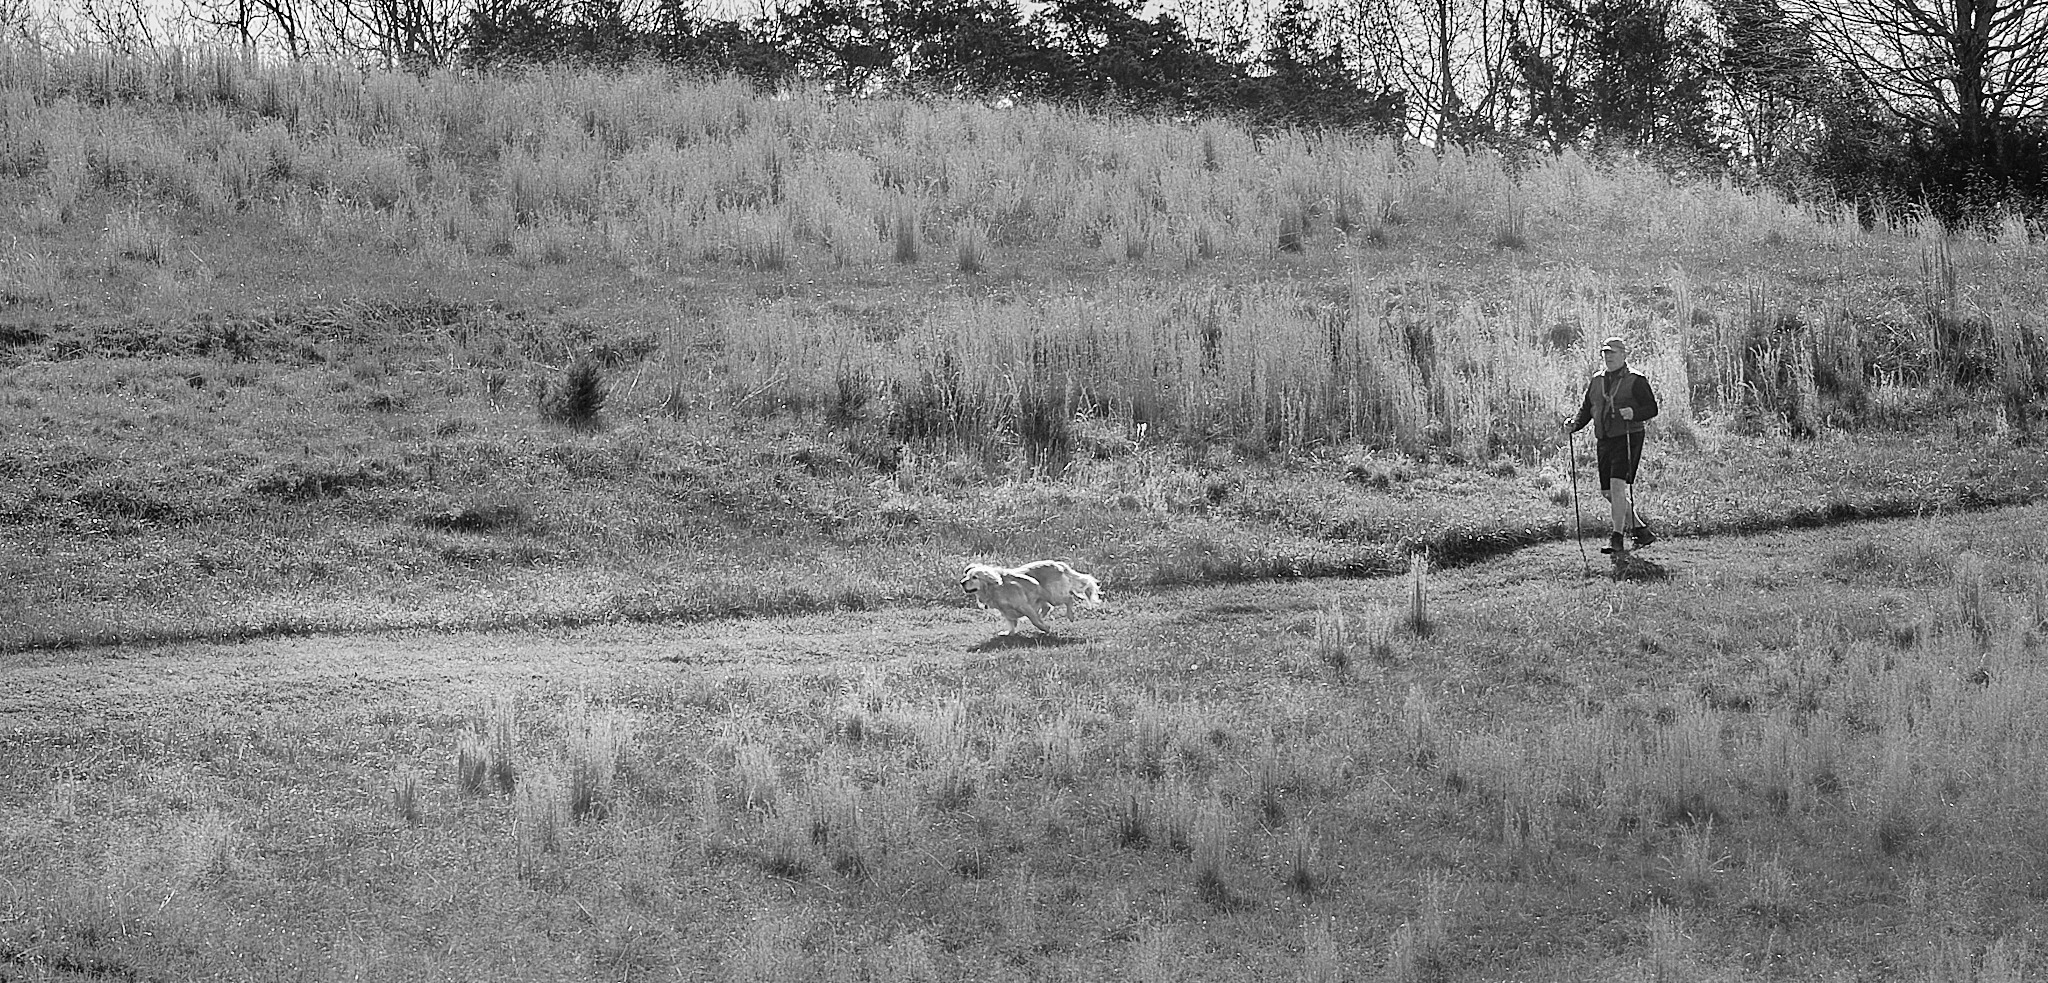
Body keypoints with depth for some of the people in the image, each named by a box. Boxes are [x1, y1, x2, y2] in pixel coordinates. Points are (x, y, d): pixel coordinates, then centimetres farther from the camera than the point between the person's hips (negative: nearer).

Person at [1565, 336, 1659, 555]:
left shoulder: (1636, 380, -2)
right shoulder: (1596, 382, 16)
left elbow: (1652, 409, -6)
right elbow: (1586, 410, 18)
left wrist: (1634, 413, -24)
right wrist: (1574, 425, -1)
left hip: (1628, 438, -7)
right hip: (1603, 441, 7)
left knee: (1618, 485, -18)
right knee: (1608, 492, 7)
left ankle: (1617, 539, -16)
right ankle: (1641, 531, 22)